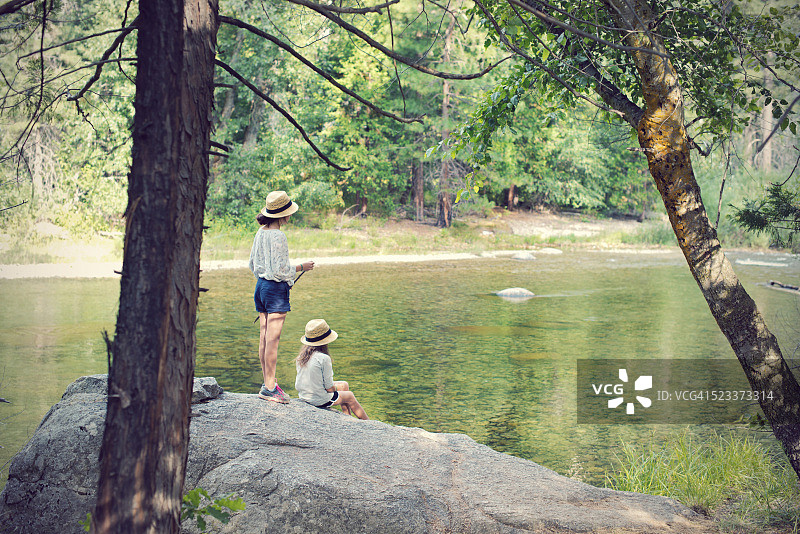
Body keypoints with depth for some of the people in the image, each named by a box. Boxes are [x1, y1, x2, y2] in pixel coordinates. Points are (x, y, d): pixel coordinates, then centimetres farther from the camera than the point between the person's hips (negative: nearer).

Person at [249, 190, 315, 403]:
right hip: (276, 289, -9)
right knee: (273, 338, -7)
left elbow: (253, 264, 18)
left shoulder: (260, 233, 10)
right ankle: (269, 388, -6)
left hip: (261, 285, 9)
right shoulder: (278, 236, -16)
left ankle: (268, 383, 18)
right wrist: (301, 267, -6)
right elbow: (279, 270, -18)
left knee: (264, 337, 11)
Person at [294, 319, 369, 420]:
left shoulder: (302, 355, -2)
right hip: (320, 401, -7)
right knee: (350, 396, 19)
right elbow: (330, 388, -19)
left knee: (344, 385, 26)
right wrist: (335, 387, 5)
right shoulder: (324, 358, -25)